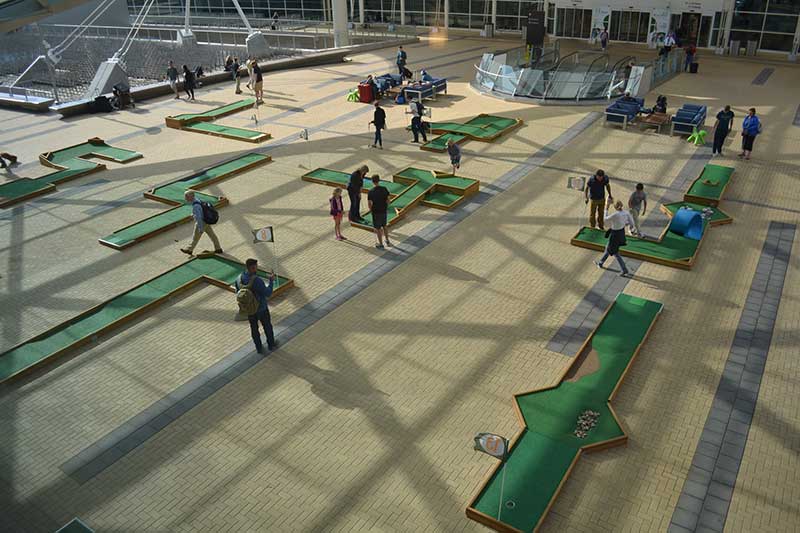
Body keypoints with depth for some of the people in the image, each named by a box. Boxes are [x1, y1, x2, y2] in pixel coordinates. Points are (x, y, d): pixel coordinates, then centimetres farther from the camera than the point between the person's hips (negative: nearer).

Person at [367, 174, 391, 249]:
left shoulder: (371, 192, -19)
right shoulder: (384, 189, -8)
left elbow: (370, 204, -14)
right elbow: (388, 200, 0)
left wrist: (370, 210, 6)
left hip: (376, 212, -4)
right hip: (384, 211, 4)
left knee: (378, 229, 10)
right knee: (384, 226, 24)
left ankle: (381, 244, 19)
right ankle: (387, 241, 33)